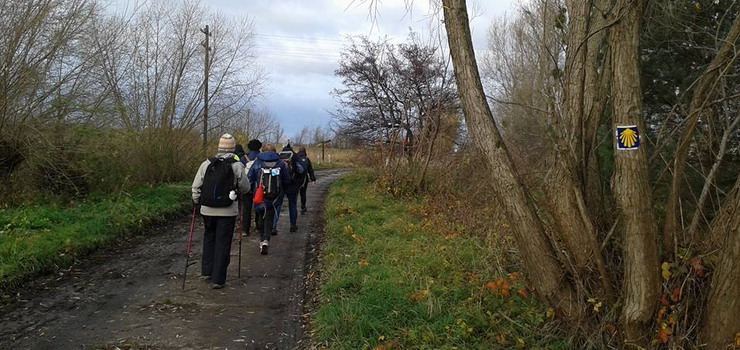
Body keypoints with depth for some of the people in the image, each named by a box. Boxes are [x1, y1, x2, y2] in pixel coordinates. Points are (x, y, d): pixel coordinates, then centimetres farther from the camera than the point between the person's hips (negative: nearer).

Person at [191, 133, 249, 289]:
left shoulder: (206, 164, 0)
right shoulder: (237, 166, -8)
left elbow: (196, 187, 2)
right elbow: (245, 188, 0)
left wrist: (196, 202, 17)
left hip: (207, 210, 3)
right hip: (228, 211, -3)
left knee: (209, 239, 22)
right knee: (223, 244, 3)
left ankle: (207, 271, 27)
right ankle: (218, 279, 3)